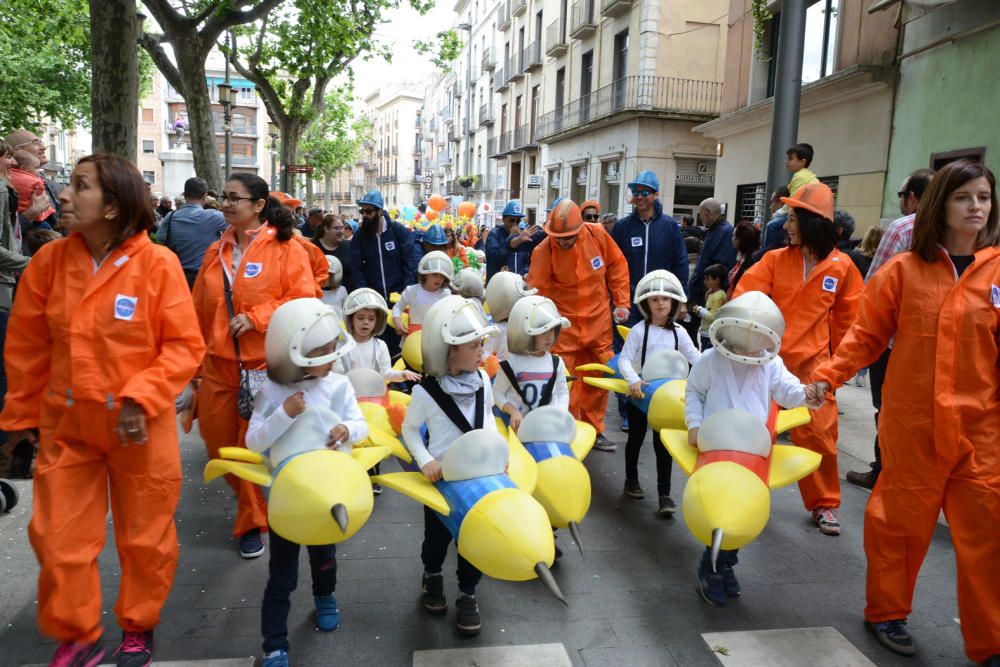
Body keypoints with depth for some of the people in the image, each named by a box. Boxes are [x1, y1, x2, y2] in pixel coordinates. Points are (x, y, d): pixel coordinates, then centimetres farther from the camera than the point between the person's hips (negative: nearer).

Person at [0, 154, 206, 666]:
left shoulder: (157, 263, -13)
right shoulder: (48, 261, -2)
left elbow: (185, 346, -11)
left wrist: (141, 398, -22)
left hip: (140, 427, -3)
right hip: (66, 425, 3)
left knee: (144, 537, 12)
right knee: (59, 538, 10)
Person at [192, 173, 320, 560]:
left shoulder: (286, 249, -5)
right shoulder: (216, 252, 12)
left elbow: (305, 299, -12)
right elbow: (199, 311, 15)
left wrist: (255, 317, -17)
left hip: (266, 366, -6)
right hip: (219, 365, 6)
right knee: (217, 441, 10)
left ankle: (252, 523, 23)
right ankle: (251, 501, 35)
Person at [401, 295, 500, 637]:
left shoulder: (482, 378, -8)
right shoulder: (427, 391, -20)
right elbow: (409, 429, -6)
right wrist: (426, 461, -19)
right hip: (442, 477, -3)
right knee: (438, 536, 18)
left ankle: (467, 595, 31)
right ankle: (431, 577, 48)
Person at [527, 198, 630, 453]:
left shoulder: (597, 235, -11)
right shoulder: (543, 252, -19)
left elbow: (617, 265, 3)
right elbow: (536, 293, -17)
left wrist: (621, 303, 2)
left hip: (598, 319, 4)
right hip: (564, 323, -3)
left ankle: (593, 430, 30)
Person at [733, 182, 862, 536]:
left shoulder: (841, 266, -3)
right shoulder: (775, 259, -3)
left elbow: (846, 318, 7)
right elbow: (744, 298, -6)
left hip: (812, 363, 0)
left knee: (818, 434, 4)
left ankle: (825, 504, 23)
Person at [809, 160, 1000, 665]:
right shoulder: (904, 270, -2)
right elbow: (867, 335, 0)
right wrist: (828, 376, -10)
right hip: (912, 423, -1)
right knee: (901, 520, 12)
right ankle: (887, 612, 34)